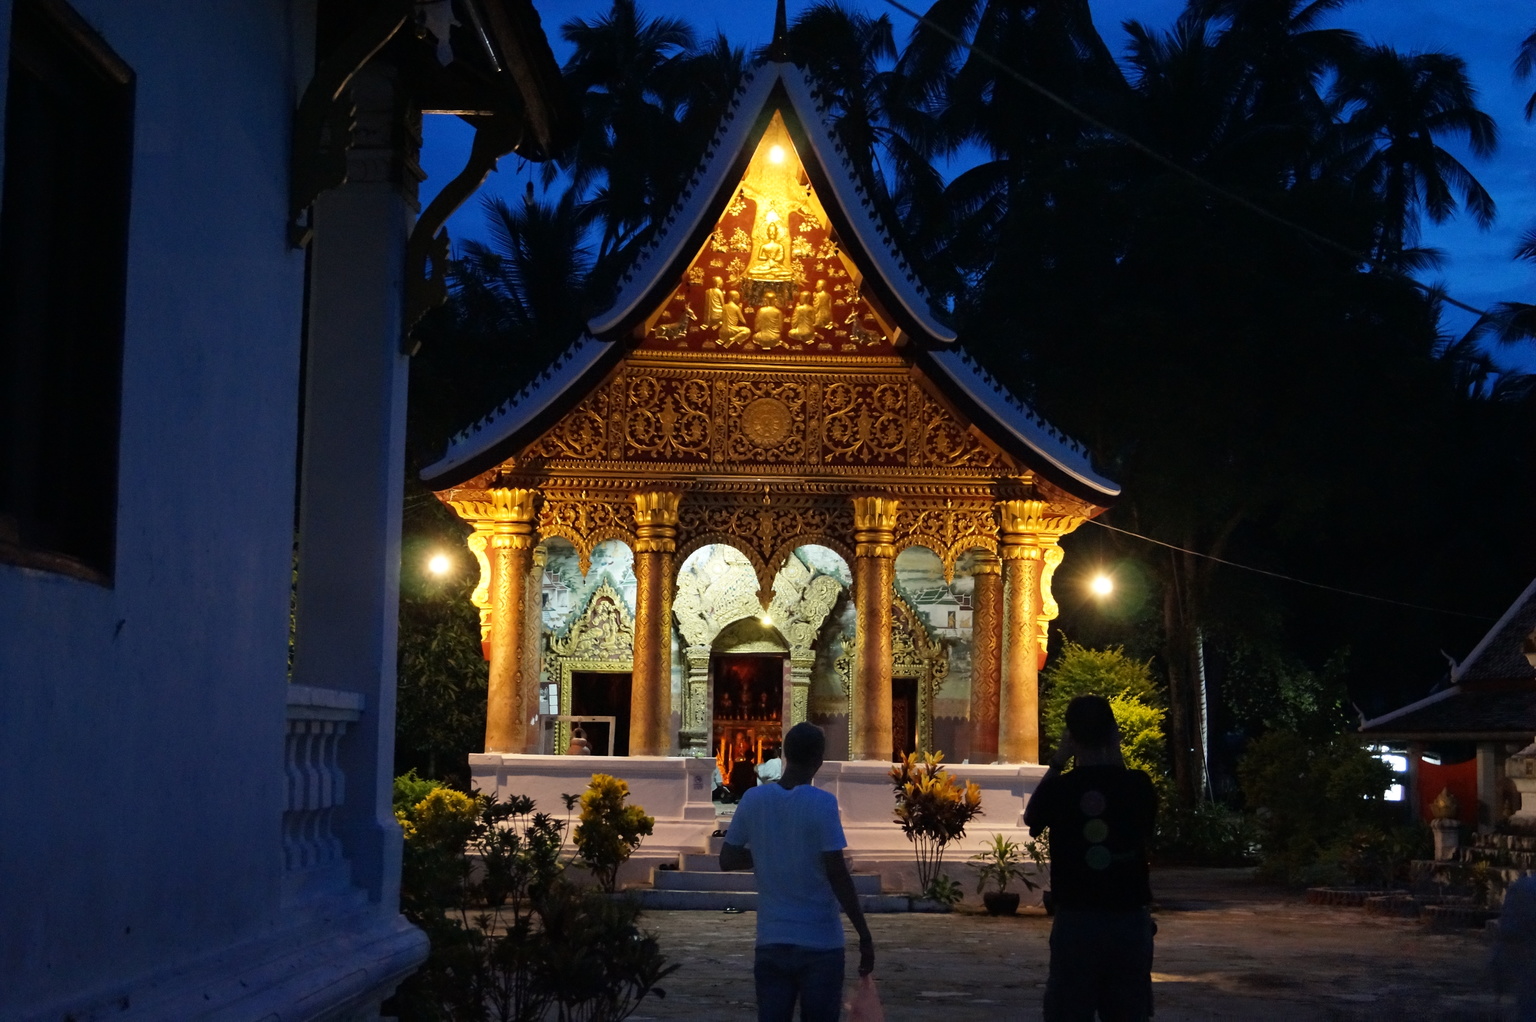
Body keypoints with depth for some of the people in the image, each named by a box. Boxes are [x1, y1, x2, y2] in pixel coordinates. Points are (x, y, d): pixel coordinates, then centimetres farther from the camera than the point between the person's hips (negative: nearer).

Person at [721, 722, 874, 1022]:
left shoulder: (753, 800, 1)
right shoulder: (823, 804, -11)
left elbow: (727, 859, 9)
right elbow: (837, 876, -14)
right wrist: (864, 935, -7)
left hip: (771, 941, 3)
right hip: (820, 943, -3)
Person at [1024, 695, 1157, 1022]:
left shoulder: (1059, 789, -8)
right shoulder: (1138, 784, -4)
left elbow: (1030, 818, 14)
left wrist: (1056, 764, 12)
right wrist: (1116, 759, 15)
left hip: (1076, 921, -2)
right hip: (1130, 921, 2)